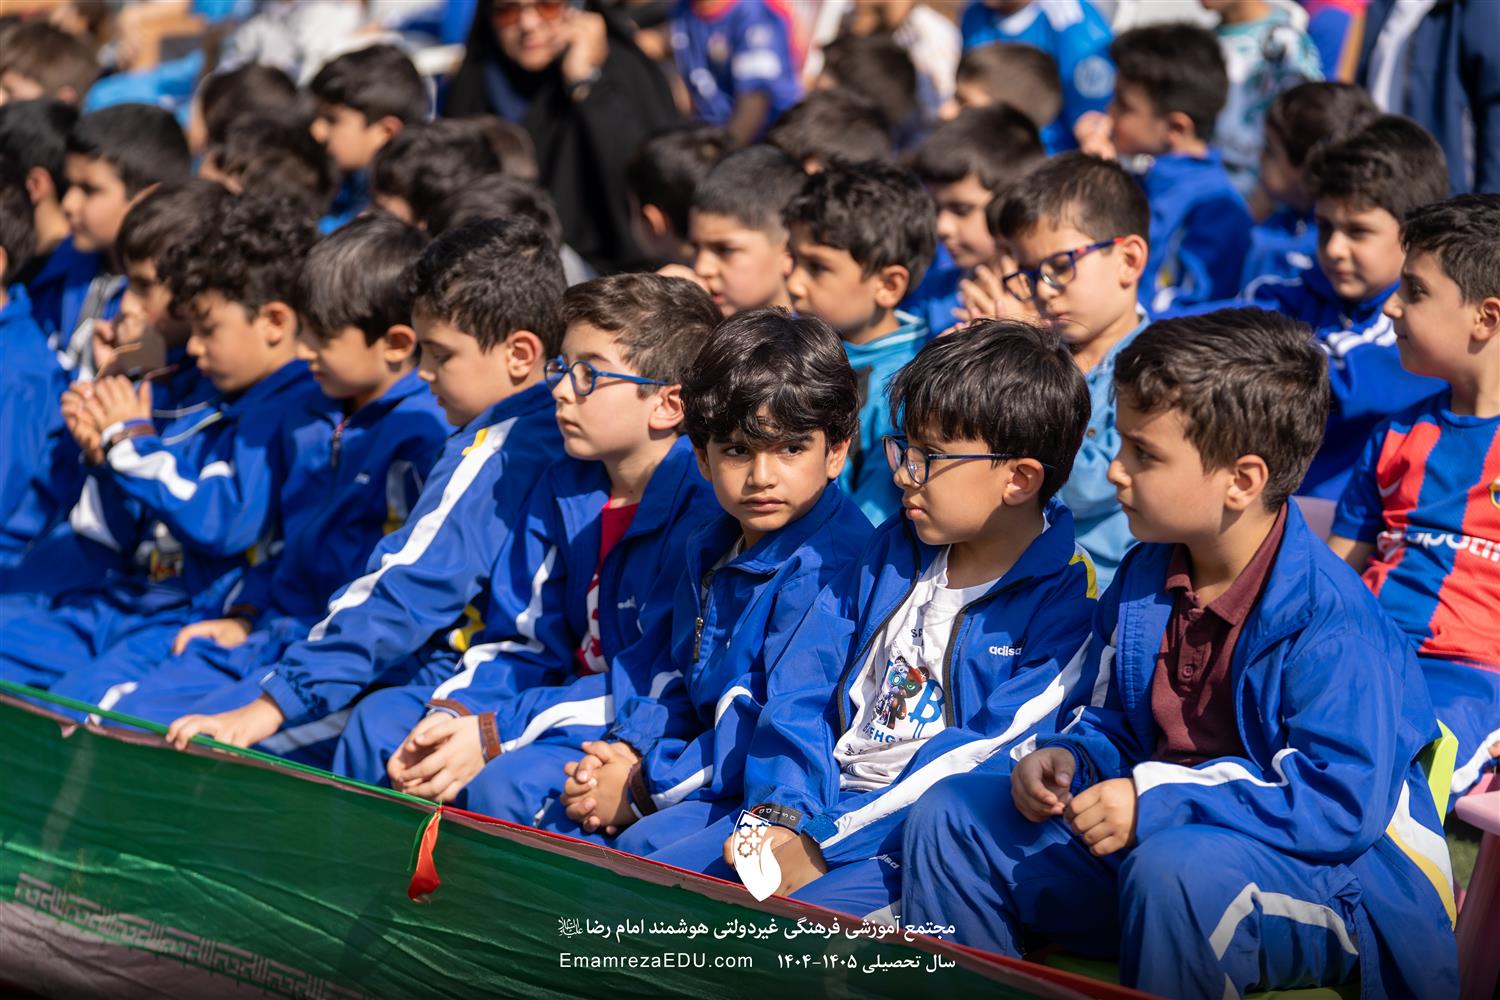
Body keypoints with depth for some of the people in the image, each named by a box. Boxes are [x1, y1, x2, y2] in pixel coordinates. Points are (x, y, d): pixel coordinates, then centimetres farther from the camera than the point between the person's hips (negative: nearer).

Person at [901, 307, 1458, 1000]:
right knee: (950, 815, 3)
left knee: (1174, 862, -41)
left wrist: (1160, 800, -29)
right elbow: (1110, 724, 21)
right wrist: (1067, 759, -4)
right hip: (1157, 833, 8)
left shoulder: (1330, 619, -21)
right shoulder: (1145, 579, 6)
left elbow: (1344, 803, -28)